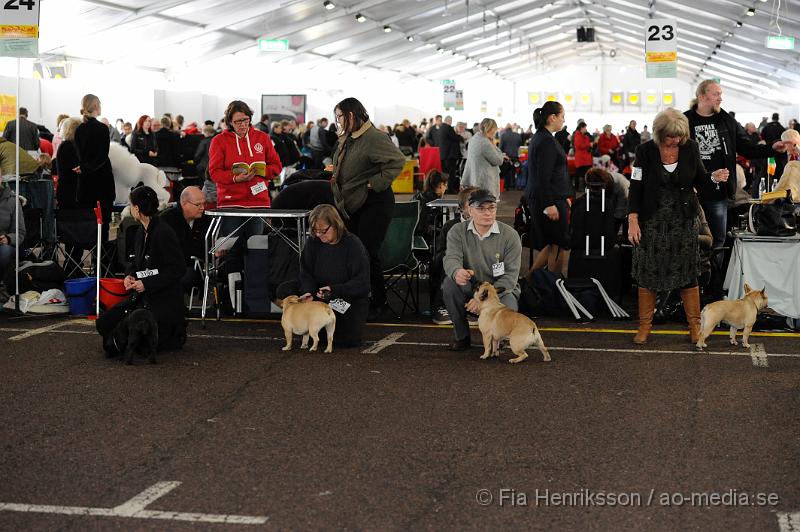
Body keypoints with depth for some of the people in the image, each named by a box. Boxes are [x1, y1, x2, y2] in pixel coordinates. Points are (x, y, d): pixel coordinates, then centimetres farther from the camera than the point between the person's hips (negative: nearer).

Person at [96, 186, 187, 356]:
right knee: (103, 323, 2)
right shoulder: (141, 232, 10)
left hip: (164, 300, -9)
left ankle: (174, 334, 3)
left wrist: (146, 283, -21)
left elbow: (177, 269, -19)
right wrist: (129, 275, 1)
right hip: (141, 297, 9)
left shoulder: (164, 233, -18)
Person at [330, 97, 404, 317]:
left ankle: (377, 301, 5)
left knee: (368, 253, -8)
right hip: (351, 204, 9)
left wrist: (377, 183, -23)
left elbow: (398, 160, -27)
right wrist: (336, 176, 11)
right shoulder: (346, 140, 13)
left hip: (374, 203, -9)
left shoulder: (374, 138, -17)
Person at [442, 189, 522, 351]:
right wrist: (457, 272, -49)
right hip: (470, 288, 2)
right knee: (449, 283, -29)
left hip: (500, 289, -2)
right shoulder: (457, 232, -4)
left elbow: (511, 274, -14)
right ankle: (462, 336, -11)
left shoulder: (510, 235, -9)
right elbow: (451, 258, -21)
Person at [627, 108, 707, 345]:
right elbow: (635, 187, -6)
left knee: (688, 272, 3)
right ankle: (645, 325, 15)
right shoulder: (646, 151, -7)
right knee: (648, 273, 3)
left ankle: (695, 325, 14)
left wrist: (713, 177, -11)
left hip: (684, 220, 1)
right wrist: (633, 220, -13)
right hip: (652, 221, -1)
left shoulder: (691, 148, -1)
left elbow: (699, 180, 11)